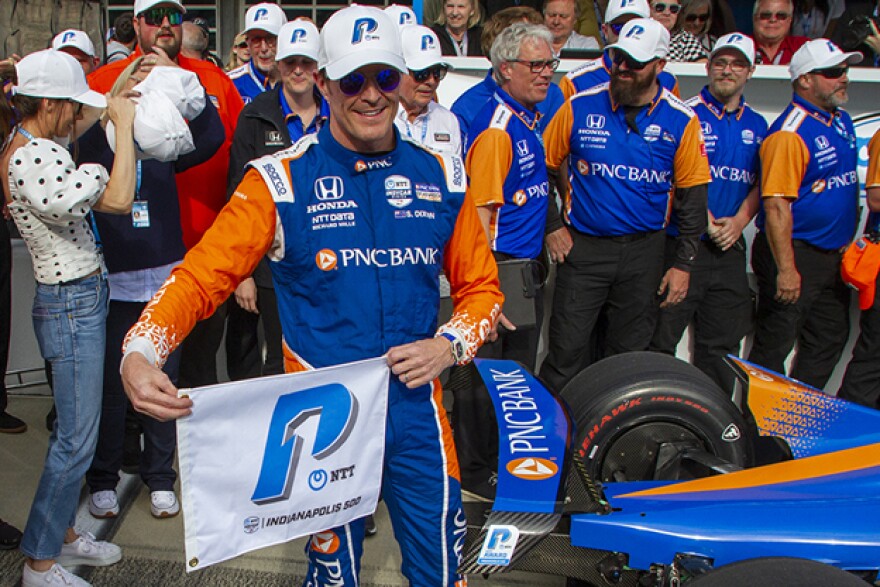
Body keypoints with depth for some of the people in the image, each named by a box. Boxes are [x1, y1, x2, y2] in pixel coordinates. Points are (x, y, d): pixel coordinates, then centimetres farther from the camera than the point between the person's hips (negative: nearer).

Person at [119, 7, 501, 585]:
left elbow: (480, 285, 10)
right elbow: (201, 276, -11)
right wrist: (140, 352, -27)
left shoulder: (440, 176, 2)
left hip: (417, 414, 3)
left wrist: (449, 344, -8)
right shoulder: (281, 180, -8)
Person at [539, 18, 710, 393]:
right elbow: (543, 168, 6)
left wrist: (683, 264, 0)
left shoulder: (681, 121, -1)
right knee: (566, 351, -1)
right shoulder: (580, 107, -3)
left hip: (644, 251, 1)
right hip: (583, 247, -1)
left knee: (630, 352, 13)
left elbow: (692, 196, 3)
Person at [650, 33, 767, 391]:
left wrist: (739, 221, -3)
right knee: (661, 336, -3)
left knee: (722, 342, 11)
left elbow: (761, 183, 14)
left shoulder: (757, 126, 14)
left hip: (730, 250, 5)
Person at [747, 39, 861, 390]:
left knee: (830, 339, 18)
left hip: (832, 256, 10)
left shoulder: (842, 121, 11)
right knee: (774, 344, -1)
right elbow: (776, 204, -24)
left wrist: (846, 243, 20)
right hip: (796, 254, -10)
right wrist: (786, 268, -25)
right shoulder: (790, 133, -18)